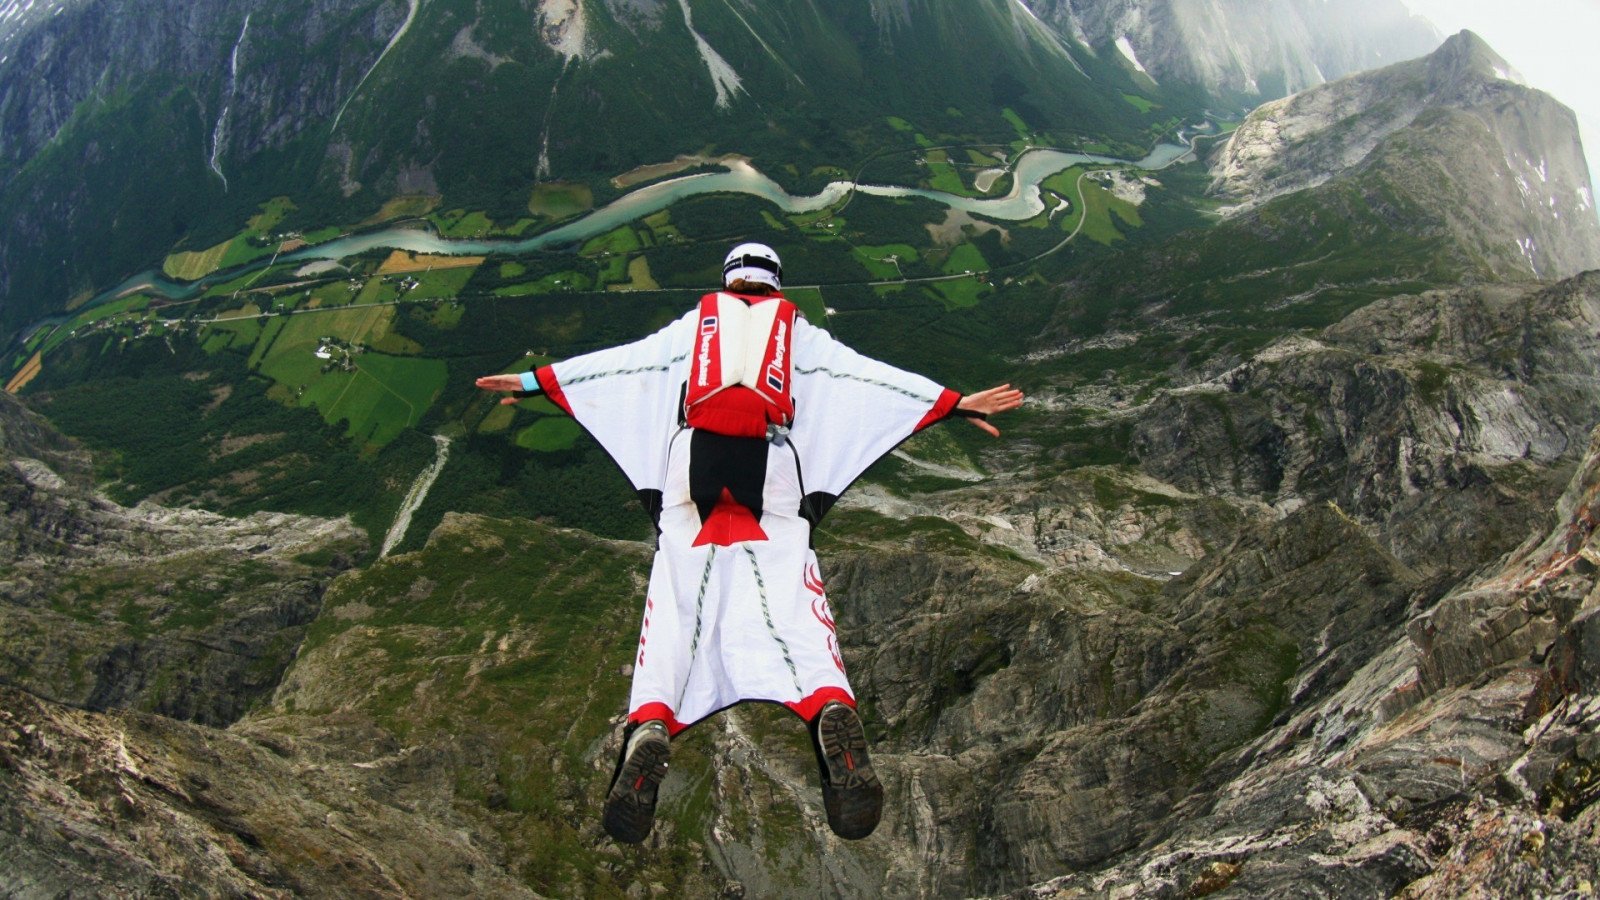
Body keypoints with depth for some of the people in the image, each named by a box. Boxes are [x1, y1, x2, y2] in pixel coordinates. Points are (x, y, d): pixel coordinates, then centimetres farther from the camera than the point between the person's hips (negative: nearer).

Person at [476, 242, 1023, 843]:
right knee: (789, 599, -16)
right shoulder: (797, 330, 26)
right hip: (773, 471, 0)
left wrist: (535, 381, 38)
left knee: (678, 602, -11)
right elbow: (867, 374, 22)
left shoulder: (696, 323, 28)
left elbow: (623, 361, 28)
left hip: (693, 465, 1)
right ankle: (832, 709, -42)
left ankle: (650, 726, -36)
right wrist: (955, 404, 26)